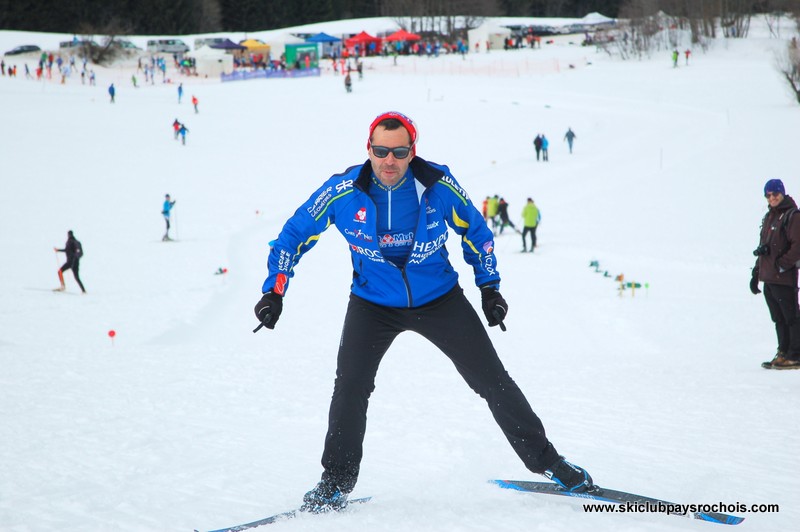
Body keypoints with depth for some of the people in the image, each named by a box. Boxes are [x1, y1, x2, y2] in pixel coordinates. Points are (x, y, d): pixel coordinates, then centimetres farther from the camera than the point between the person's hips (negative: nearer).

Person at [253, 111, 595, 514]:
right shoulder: (343, 191, -18)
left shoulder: (438, 185, -17)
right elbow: (294, 235, -4)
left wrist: (489, 286, 4)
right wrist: (274, 291, -10)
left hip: (439, 298, 0)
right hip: (373, 303, 0)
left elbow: (475, 231, 3)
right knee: (350, 387, -15)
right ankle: (336, 481, 3)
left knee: (493, 381, 1)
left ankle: (546, 461, 15)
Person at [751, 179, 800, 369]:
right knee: (778, 318, 12)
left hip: (784, 277, -8)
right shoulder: (768, 217, 18)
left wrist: (782, 265, -18)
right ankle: (783, 353, 18)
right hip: (768, 278, 8)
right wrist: (756, 273, 20)